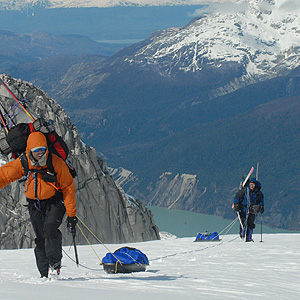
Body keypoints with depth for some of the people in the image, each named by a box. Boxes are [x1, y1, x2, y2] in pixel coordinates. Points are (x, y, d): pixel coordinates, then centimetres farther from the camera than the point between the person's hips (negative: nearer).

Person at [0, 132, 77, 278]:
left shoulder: (56, 163, -15)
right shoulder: (22, 163, -7)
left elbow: (68, 188, -10)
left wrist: (71, 214, -11)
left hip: (54, 201, -3)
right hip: (35, 204, 3)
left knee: (50, 229, -25)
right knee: (40, 238, -1)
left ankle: (55, 265, -13)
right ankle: (45, 274, 2)